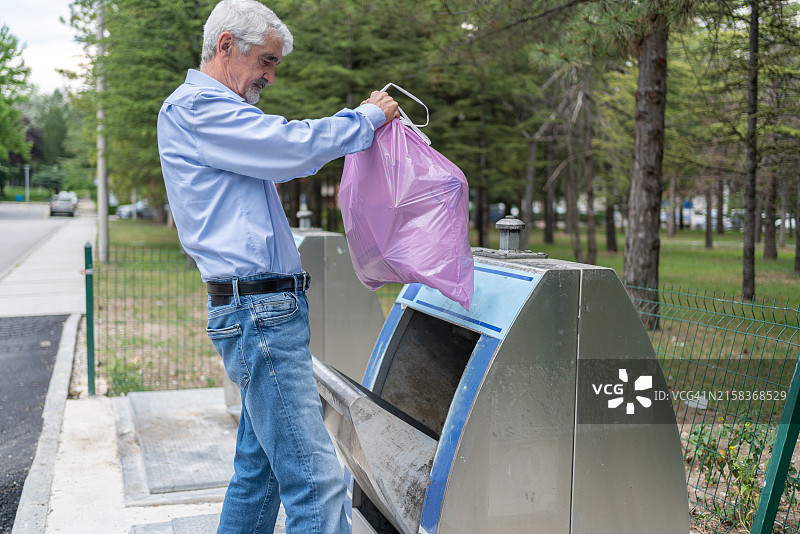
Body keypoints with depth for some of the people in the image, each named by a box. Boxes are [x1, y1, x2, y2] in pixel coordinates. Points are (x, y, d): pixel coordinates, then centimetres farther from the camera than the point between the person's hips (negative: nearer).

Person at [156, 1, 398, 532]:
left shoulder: (210, 111, 25)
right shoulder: (193, 107, -9)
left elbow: (280, 158, 29)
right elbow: (294, 146, -17)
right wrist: (367, 117, -2)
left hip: (267, 312, 11)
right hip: (259, 312, -11)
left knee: (260, 467, 16)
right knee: (316, 479, -12)